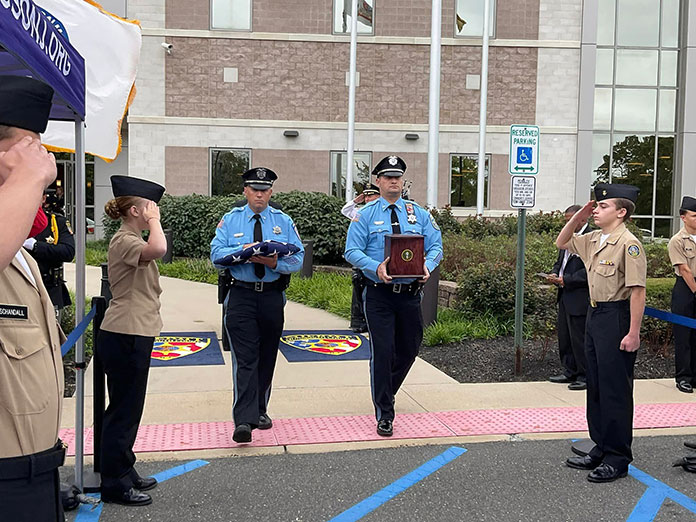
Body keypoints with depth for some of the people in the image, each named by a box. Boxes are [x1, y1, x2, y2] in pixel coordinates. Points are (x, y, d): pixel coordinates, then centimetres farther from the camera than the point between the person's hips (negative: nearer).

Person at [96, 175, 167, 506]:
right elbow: (158, 249, -37)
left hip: (133, 335, 11)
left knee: (128, 409, 17)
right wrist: (153, 221, -23)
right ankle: (115, 485, 9)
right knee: (124, 411, -2)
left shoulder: (131, 240, 16)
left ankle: (124, 474, 29)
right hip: (125, 338, -11)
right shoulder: (123, 242, -16)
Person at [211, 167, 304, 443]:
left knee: (267, 356, 12)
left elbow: (298, 258, 1)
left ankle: (260, 410, 27)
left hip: (272, 296, 2)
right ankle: (244, 420, -14)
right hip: (241, 296, -2)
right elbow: (216, 254, -2)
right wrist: (241, 252, -18)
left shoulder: (283, 221, 8)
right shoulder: (230, 219, 7)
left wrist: (275, 263, -17)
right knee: (244, 358, -10)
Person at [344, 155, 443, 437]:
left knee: (409, 348, 13)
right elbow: (352, 251, -5)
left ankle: (384, 393, 41)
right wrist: (376, 267, -23)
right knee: (382, 351, -6)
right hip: (379, 294, -3)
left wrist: (427, 266, -16)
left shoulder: (419, 214, 10)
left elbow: (436, 247, 6)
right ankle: (384, 415, 6)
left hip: (410, 293, 3)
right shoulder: (366, 215, 2)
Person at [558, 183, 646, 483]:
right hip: (595, 315, 9)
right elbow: (562, 243, 27)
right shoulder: (593, 241, 10)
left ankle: (618, 458, 9)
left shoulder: (628, 244, -15)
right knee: (595, 387, 15)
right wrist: (578, 217, 11)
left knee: (615, 390, -1)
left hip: (616, 318, -9)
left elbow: (637, 290, -19)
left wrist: (633, 333, -21)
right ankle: (600, 449, 27)